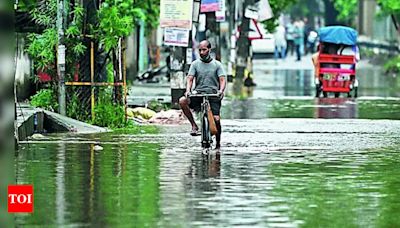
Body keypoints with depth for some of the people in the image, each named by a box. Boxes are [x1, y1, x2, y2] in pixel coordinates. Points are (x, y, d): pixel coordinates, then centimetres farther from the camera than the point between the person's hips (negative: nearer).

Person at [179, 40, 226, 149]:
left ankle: (218, 142, 7)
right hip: (198, 93, 1)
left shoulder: (217, 64, 8)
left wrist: (221, 90, -23)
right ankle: (194, 125, -14)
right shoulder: (195, 64, 10)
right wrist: (188, 90, -20)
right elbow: (190, 79, 0)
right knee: (182, 101, -27)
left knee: (216, 119, -15)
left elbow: (222, 79, -2)